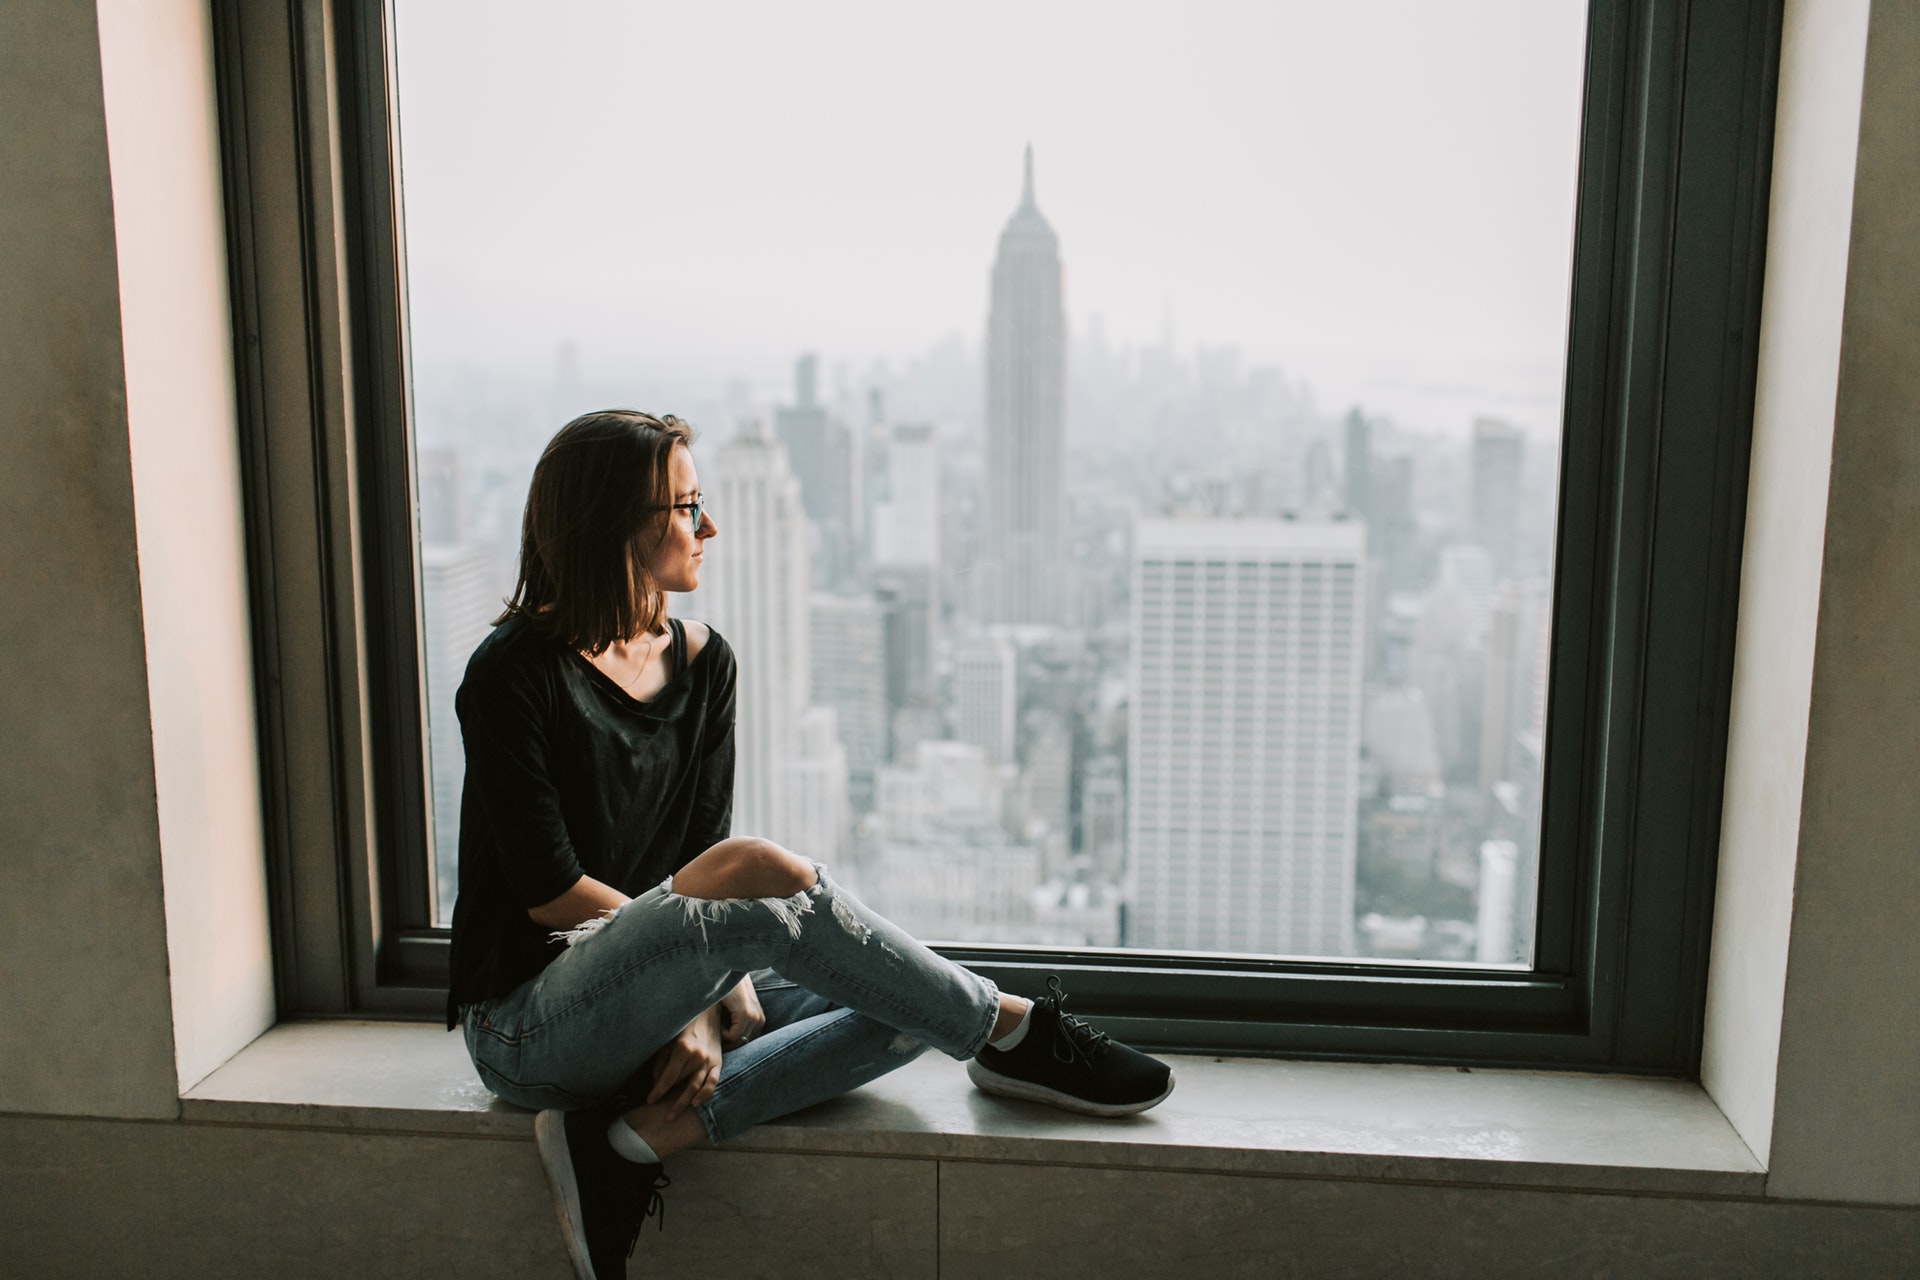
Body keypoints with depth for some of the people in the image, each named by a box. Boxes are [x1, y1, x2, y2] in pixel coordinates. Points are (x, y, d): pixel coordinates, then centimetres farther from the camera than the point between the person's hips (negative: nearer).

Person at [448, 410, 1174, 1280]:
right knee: (759, 872, -32)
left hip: (645, 995, 7)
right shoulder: (514, 674, -12)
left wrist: (705, 1002, -15)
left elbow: (703, 845, 1)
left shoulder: (702, 663, 7)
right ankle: (1011, 1032, -16)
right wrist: (721, 953, -12)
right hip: (526, 1025, -7)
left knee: (906, 1011, -12)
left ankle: (644, 1135, -24)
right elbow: (547, 889, -16)